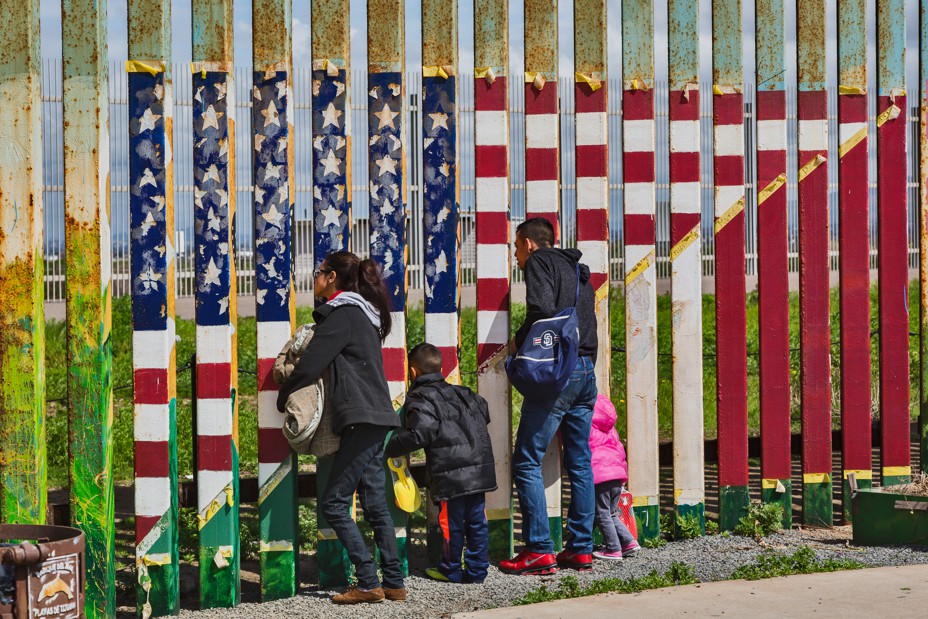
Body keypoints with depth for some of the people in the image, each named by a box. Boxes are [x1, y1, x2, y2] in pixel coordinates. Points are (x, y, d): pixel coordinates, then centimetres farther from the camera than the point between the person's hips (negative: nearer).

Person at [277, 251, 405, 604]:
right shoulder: (363, 313, 20)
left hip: (362, 420, -10)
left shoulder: (342, 314, -10)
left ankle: (369, 583, -7)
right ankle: (394, 583, 11)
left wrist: (283, 398, 4)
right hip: (376, 420, 10)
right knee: (375, 504, 10)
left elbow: (310, 365, -12)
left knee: (334, 503, -6)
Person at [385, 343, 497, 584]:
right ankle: (477, 569, 16)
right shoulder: (462, 393, 18)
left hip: (451, 473, -7)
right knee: (476, 520, 11)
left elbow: (418, 435, -17)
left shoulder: (421, 400, -6)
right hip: (480, 467, 7)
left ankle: (451, 570, 17)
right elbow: (485, 412, 29)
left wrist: (389, 448, -9)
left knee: (451, 522, 5)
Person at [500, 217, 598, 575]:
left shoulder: (539, 262, -1)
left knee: (526, 461, -5)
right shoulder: (577, 272, 24)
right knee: (579, 463, 11)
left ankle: (540, 551, -9)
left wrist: (519, 341, -3)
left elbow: (542, 309, -17)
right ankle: (581, 549, 12)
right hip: (587, 371, 9)